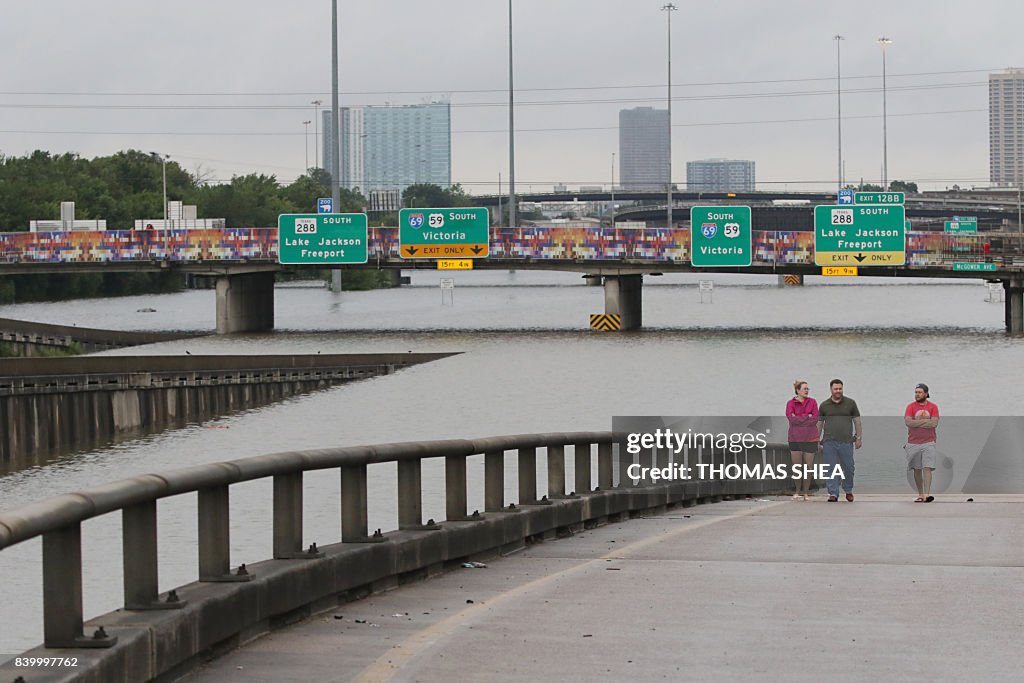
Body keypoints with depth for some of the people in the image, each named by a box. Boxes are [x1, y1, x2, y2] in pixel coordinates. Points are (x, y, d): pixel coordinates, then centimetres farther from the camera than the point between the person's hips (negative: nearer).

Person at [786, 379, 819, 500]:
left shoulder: (812, 402, 6)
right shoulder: (791, 403, 4)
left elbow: (815, 419, -3)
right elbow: (791, 418, -11)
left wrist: (799, 419, -8)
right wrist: (807, 417, -9)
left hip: (810, 439, 0)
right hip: (795, 439, 0)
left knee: (808, 467, -1)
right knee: (797, 467, 2)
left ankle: (805, 492, 7)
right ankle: (798, 491, 16)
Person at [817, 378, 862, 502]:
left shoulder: (850, 403, 8)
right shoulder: (824, 405, 10)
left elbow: (857, 421, 10)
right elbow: (819, 424, 14)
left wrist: (859, 438, 4)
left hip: (846, 441, 0)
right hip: (829, 442, 0)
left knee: (848, 468, 2)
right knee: (831, 469, -3)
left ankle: (848, 491, 22)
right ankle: (833, 494, 0)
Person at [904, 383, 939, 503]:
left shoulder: (933, 407, 3)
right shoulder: (911, 406, 5)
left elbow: (934, 423, -10)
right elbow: (908, 422, -10)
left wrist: (917, 422, -9)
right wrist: (926, 421, -9)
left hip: (928, 443, -2)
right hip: (913, 443, 2)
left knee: (927, 468, -13)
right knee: (917, 469, 6)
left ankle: (927, 494, -21)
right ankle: (920, 494, 13)